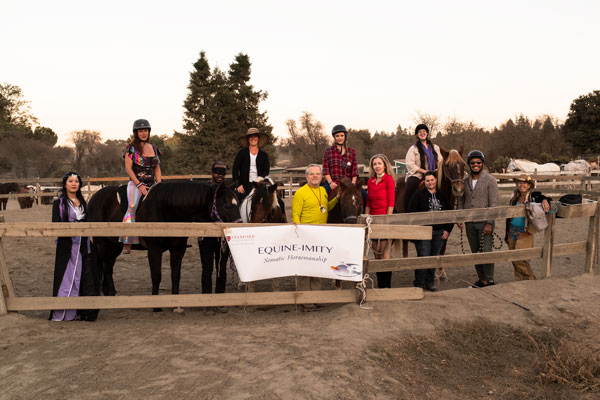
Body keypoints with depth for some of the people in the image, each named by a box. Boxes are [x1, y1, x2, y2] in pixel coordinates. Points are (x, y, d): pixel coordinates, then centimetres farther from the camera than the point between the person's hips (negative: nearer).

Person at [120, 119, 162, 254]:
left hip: (151, 184, 5)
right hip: (135, 183, -5)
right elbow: (128, 168, -4)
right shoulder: (131, 147, 3)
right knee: (133, 206, -28)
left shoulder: (154, 148, 16)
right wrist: (139, 185, -13)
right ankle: (127, 243, -29)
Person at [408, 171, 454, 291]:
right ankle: (419, 283, 4)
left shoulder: (442, 196, 13)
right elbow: (411, 213, -6)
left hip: (439, 233, 5)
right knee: (423, 257, -6)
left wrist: (447, 230, 6)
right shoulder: (418, 195, -1)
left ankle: (430, 282, 22)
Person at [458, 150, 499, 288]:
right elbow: (461, 200, 14)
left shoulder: (490, 180, -6)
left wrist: (489, 223, -17)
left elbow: (493, 204, -10)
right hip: (470, 223, 5)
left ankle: (490, 280, 7)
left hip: (484, 222, -5)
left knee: (486, 252, -6)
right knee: (475, 253, 11)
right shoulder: (465, 181, 10)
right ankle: (482, 280, 21)